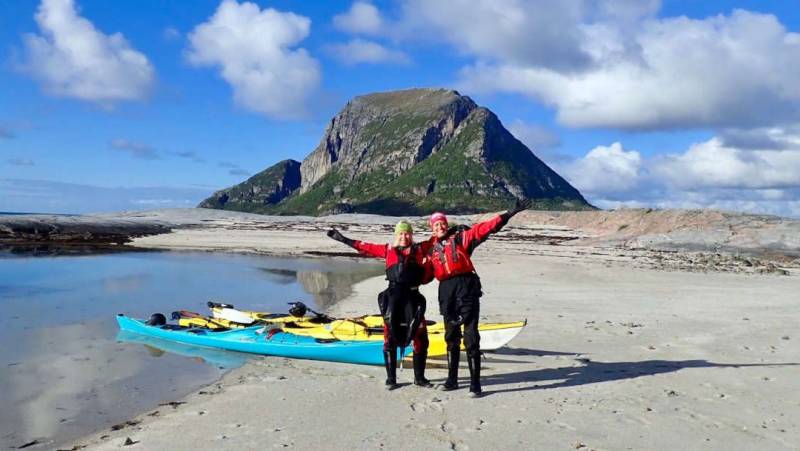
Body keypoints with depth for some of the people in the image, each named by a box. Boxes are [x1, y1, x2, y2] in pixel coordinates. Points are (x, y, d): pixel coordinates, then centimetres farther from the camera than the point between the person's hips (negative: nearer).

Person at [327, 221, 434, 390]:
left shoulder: (419, 251, 9)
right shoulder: (389, 250, 8)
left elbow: (426, 278, 8)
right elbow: (364, 247, 11)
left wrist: (428, 264, -12)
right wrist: (342, 238, 11)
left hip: (413, 297, 1)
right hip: (393, 297, -1)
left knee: (421, 338, 2)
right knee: (390, 339, 1)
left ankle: (419, 377, 16)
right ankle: (391, 378, 12)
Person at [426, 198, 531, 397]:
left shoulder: (461, 237, 4)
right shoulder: (431, 248, 18)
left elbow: (486, 227, -3)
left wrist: (511, 213, -10)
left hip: (466, 286, -4)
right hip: (446, 291, 5)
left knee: (470, 336, -6)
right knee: (451, 336, 14)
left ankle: (475, 383, -2)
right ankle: (452, 379, 25)